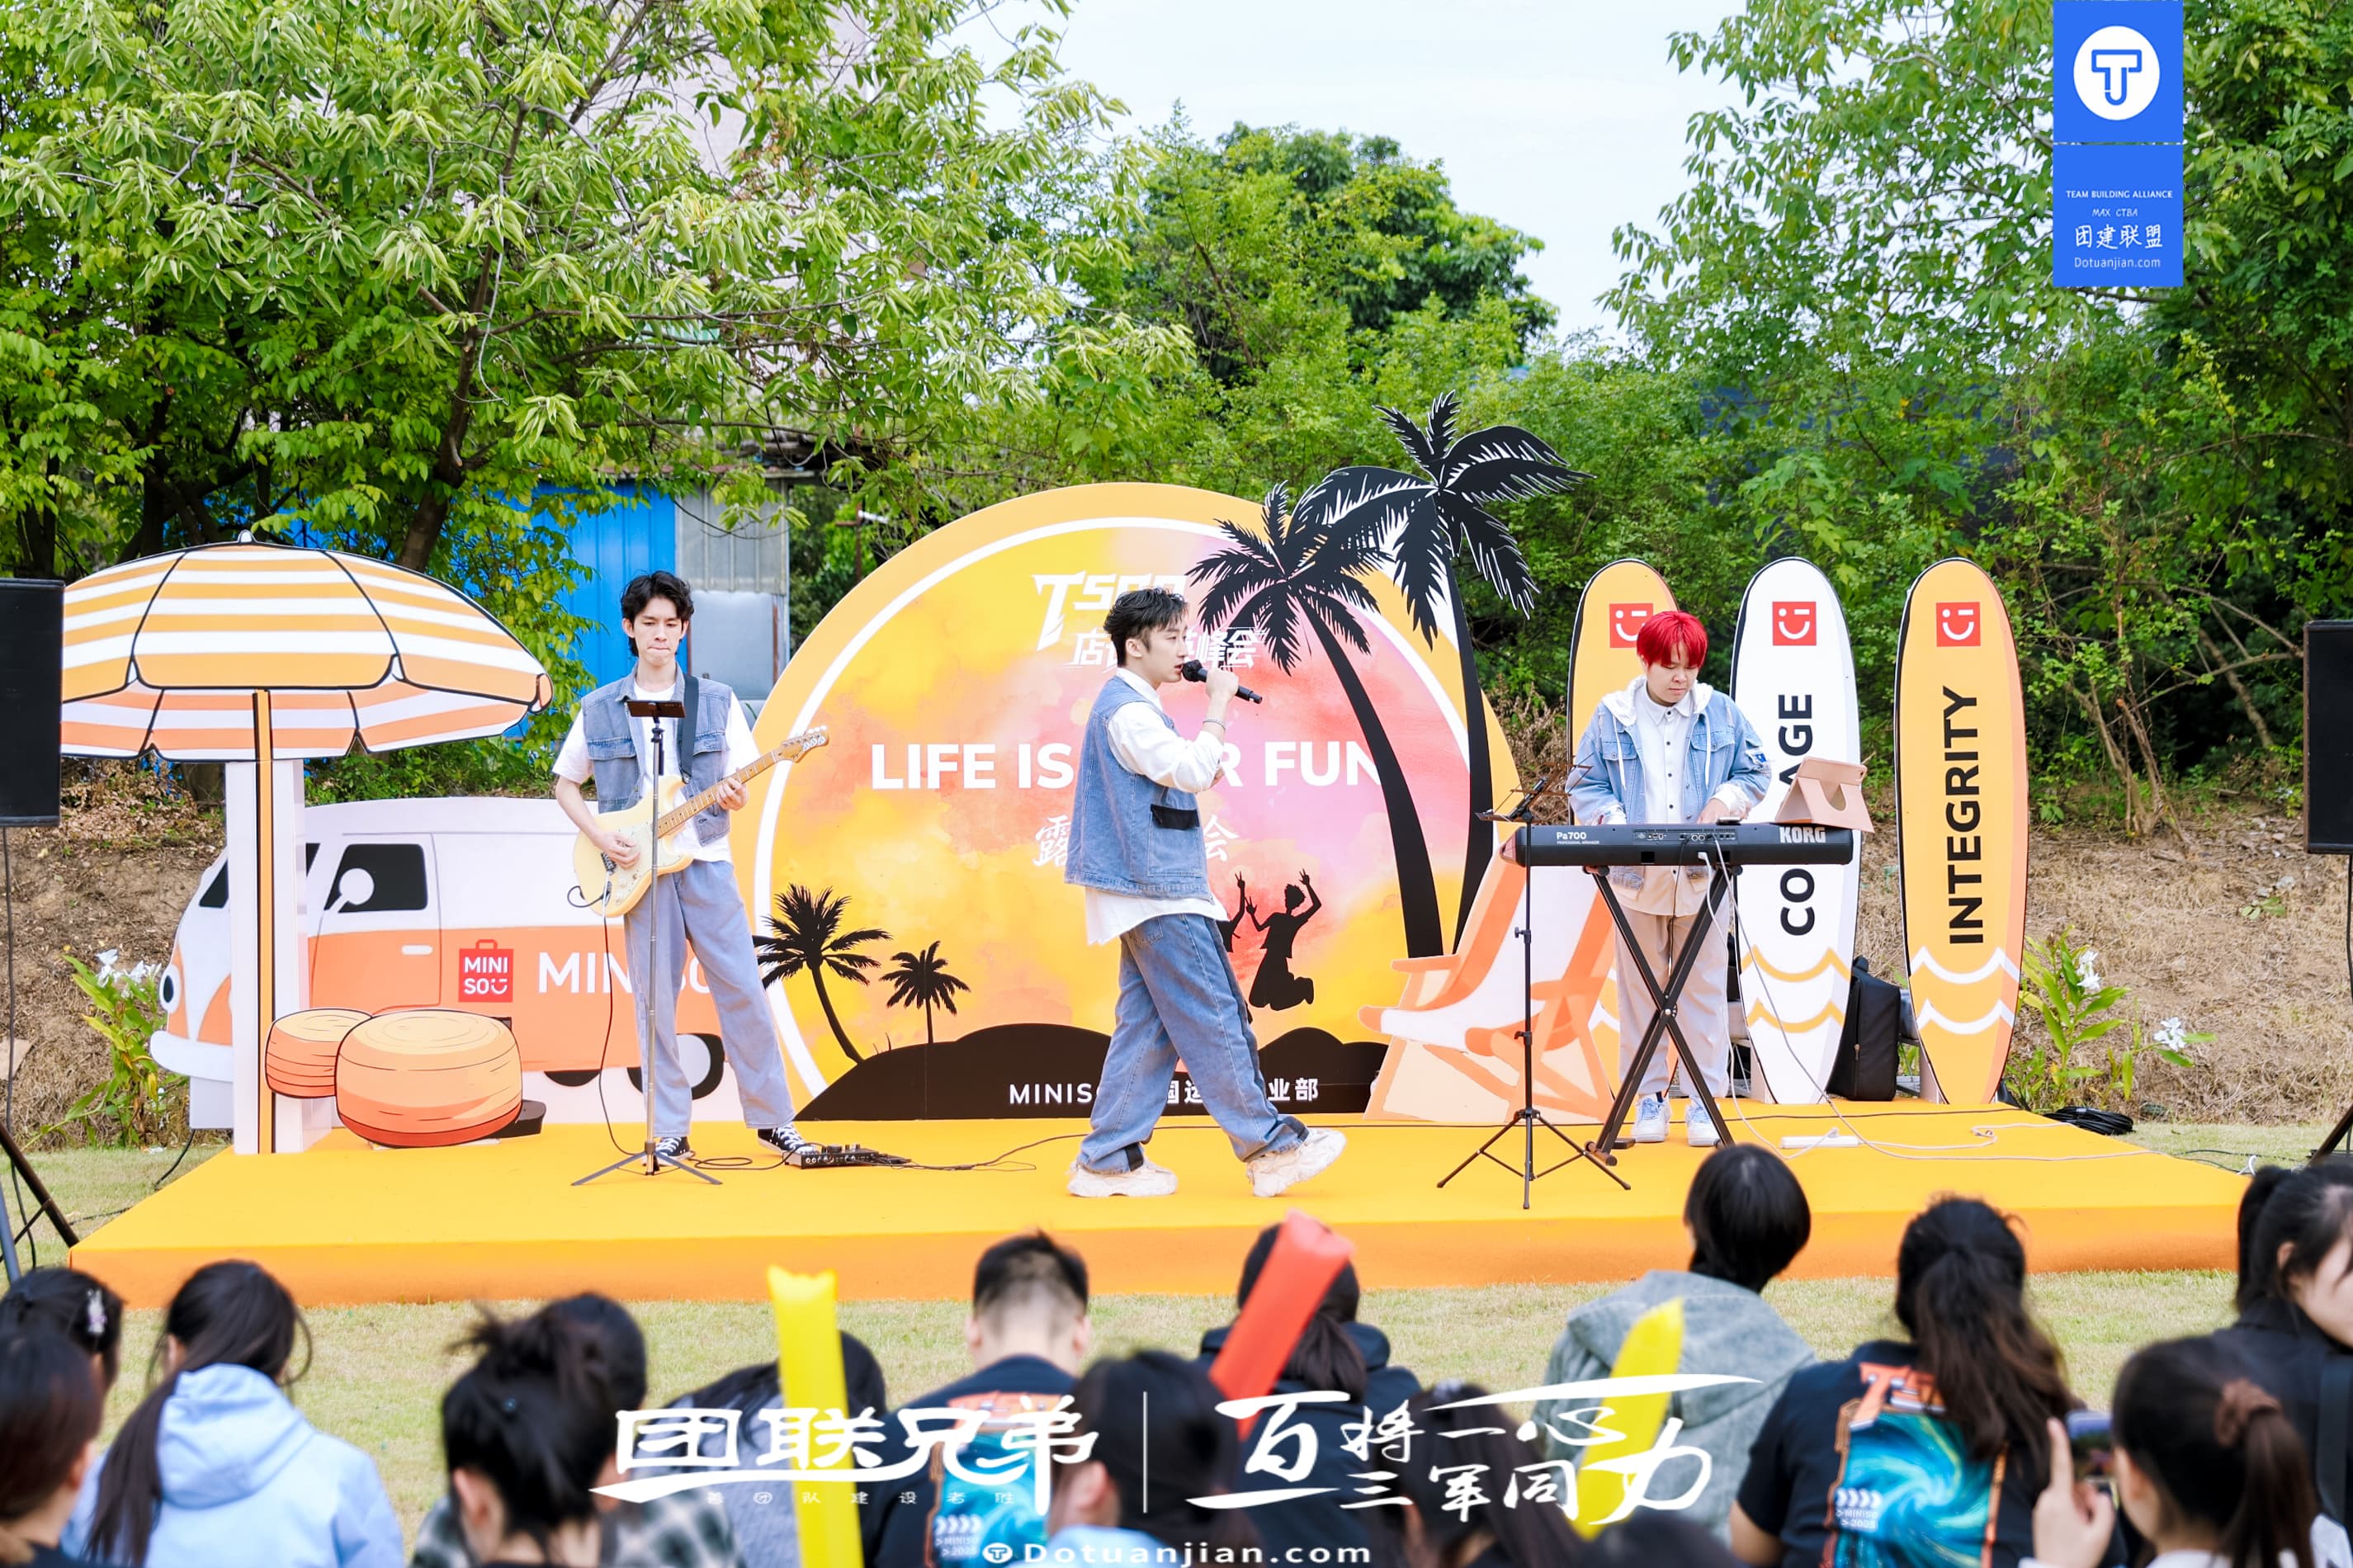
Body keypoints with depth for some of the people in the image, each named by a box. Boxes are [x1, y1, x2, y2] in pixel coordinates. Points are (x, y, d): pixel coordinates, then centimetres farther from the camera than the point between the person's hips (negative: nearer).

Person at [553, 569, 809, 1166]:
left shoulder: (717, 702, 6)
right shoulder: (599, 708, 6)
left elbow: (742, 787, 8)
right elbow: (565, 786, 13)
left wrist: (737, 798, -16)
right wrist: (601, 837, -2)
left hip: (705, 863, 0)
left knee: (742, 990, -4)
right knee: (655, 1002, 0)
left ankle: (773, 1119, 5)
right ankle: (670, 1133, 6)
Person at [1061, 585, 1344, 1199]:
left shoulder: (1130, 706, 19)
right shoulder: (1127, 710, -14)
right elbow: (1193, 770, -22)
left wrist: (1207, 770, 10)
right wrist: (1218, 704, -14)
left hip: (1153, 890, 11)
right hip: (1160, 893, -11)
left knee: (1148, 1024, 8)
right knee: (1213, 1018, -7)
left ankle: (1109, 1160, 7)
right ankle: (1270, 1147, -5)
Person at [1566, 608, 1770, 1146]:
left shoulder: (1721, 713, 5)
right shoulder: (1612, 717, 2)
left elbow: (1756, 772, 10)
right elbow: (1585, 786, 3)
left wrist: (1725, 799, -9)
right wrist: (1615, 822, -15)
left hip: (1703, 876, 0)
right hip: (1636, 877, 0)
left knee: (1704, 990, 3)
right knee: (1641, 989, 5)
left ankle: (1705, 1099, 9)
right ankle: (1650, 1096, 14)